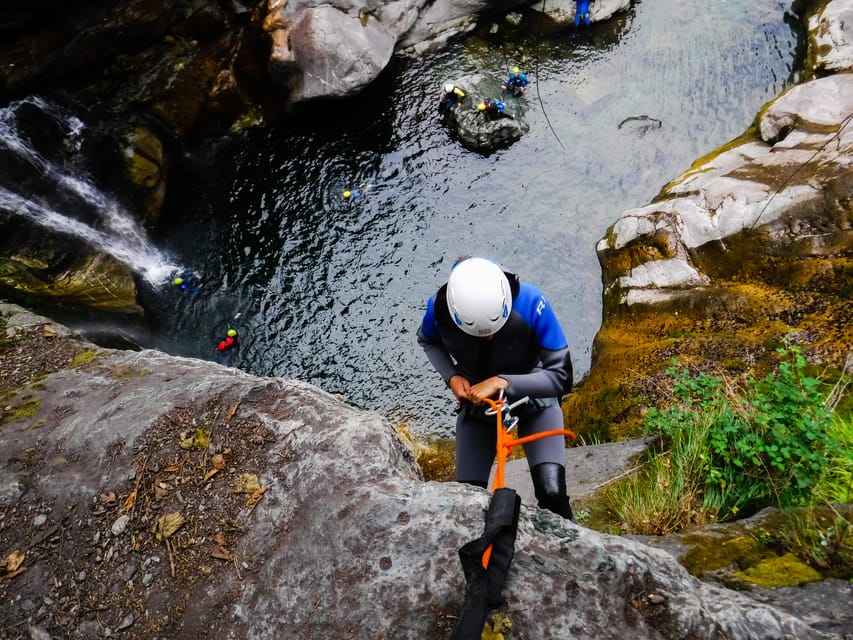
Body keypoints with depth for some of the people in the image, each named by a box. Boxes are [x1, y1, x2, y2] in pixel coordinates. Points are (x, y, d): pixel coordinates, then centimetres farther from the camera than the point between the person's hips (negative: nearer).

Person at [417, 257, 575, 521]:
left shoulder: (530, 303, -32)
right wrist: (451, 376, -17)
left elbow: (561, 377, -26)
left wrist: (502, 382, -36)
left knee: (552, 495, -18)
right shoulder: (439, 308, -26)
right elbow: (427, 341, 0)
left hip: (533, 398, -2)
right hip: (476, 403, 2)